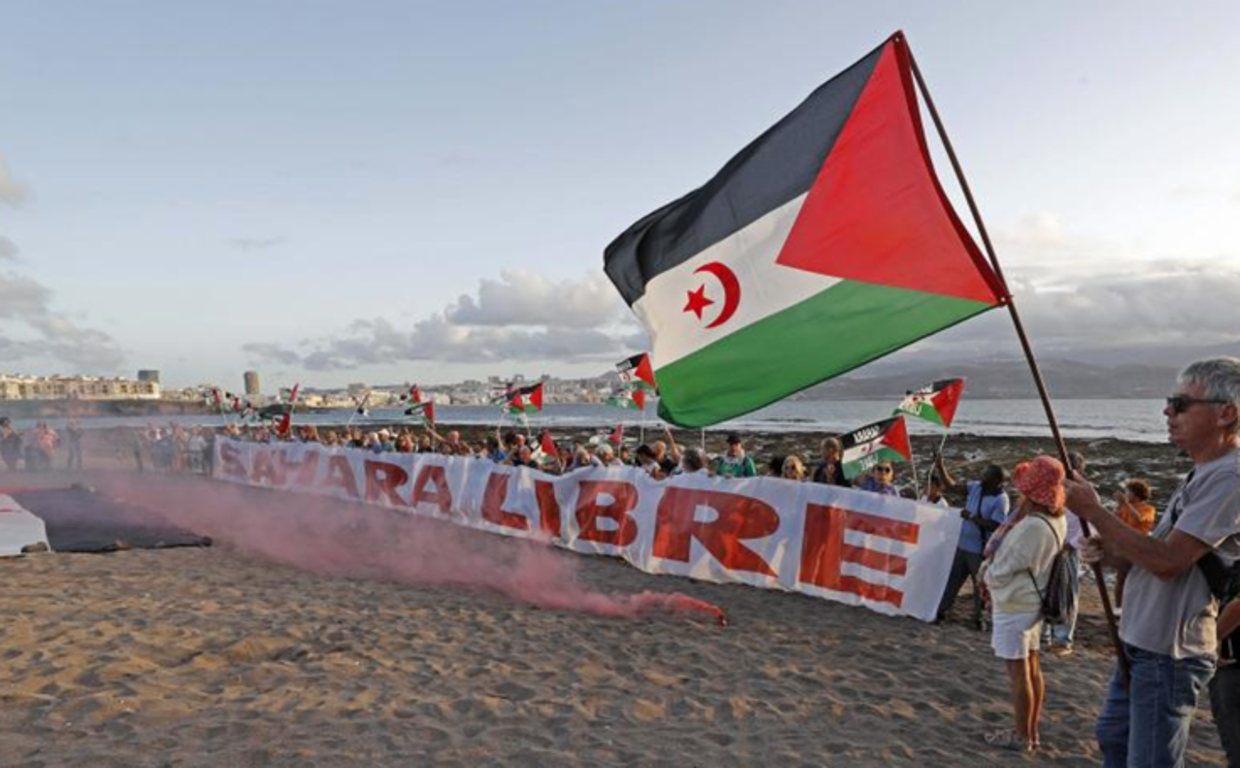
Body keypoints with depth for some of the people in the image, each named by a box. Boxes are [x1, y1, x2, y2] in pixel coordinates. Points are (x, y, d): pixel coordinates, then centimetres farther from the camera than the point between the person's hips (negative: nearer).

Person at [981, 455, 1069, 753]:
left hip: (1014, 607, -9)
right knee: (1032, 669, 18)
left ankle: (1022, 736, 17)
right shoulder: (1057, 520, -1)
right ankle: (1031, 732, 30)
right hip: (1032, 603, 9)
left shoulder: (1032, 527, -30)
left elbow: (1000, 572, -22)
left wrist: (986, 573, -2)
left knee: (1018, 673, 4)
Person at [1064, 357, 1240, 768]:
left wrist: (1093, 511, -19)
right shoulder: (1204, 474, 12)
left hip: (1168, 653, -10)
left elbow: (1167, 561, -25)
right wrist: (1112, 552, 2)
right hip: (1143, 643, 10)